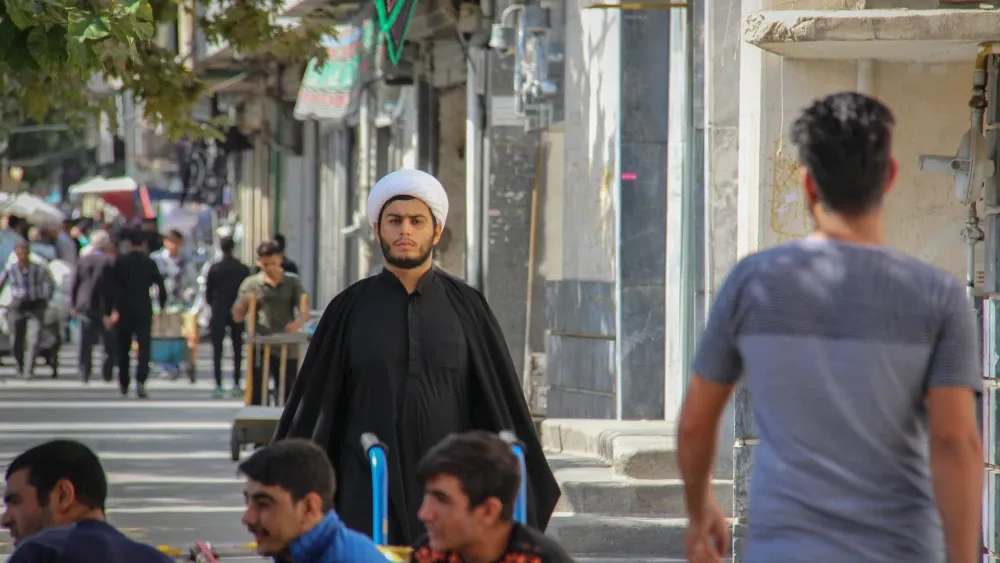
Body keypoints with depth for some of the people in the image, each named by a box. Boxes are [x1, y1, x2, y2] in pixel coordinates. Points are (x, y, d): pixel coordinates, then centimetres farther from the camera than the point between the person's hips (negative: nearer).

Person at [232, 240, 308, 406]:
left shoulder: (293, 282, 8)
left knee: (288, 399, 7)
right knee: (256, 397, -4)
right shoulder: (251, 284, 7)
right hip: (259, 349, -1)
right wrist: (245, 303, -13)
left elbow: (304, 311, 1)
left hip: (287, 350, 1)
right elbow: (237, 317, 9)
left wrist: (299, 322, -22)